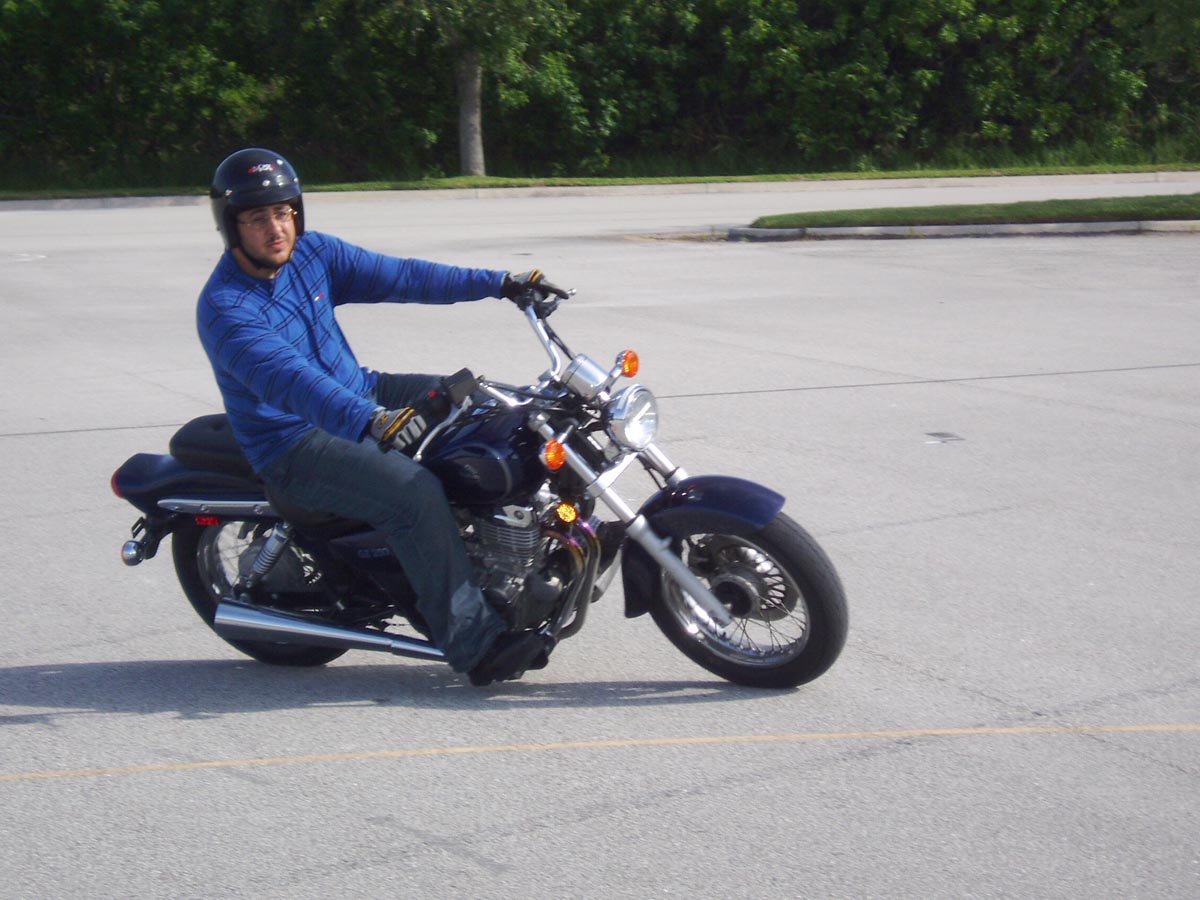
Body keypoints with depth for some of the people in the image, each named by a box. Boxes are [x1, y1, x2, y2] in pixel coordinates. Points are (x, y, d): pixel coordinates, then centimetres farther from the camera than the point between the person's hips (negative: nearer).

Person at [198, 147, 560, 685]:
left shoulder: (312, 253, 2)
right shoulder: (224, 308, -22)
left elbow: (398, 277, 1)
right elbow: (289, 379, -37)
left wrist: (499, 283, -6)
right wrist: (371, 420, -52)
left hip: (359, 393, 8)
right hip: (296, 445, -8)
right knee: (415, 492, -30)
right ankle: (476, 646, -26)